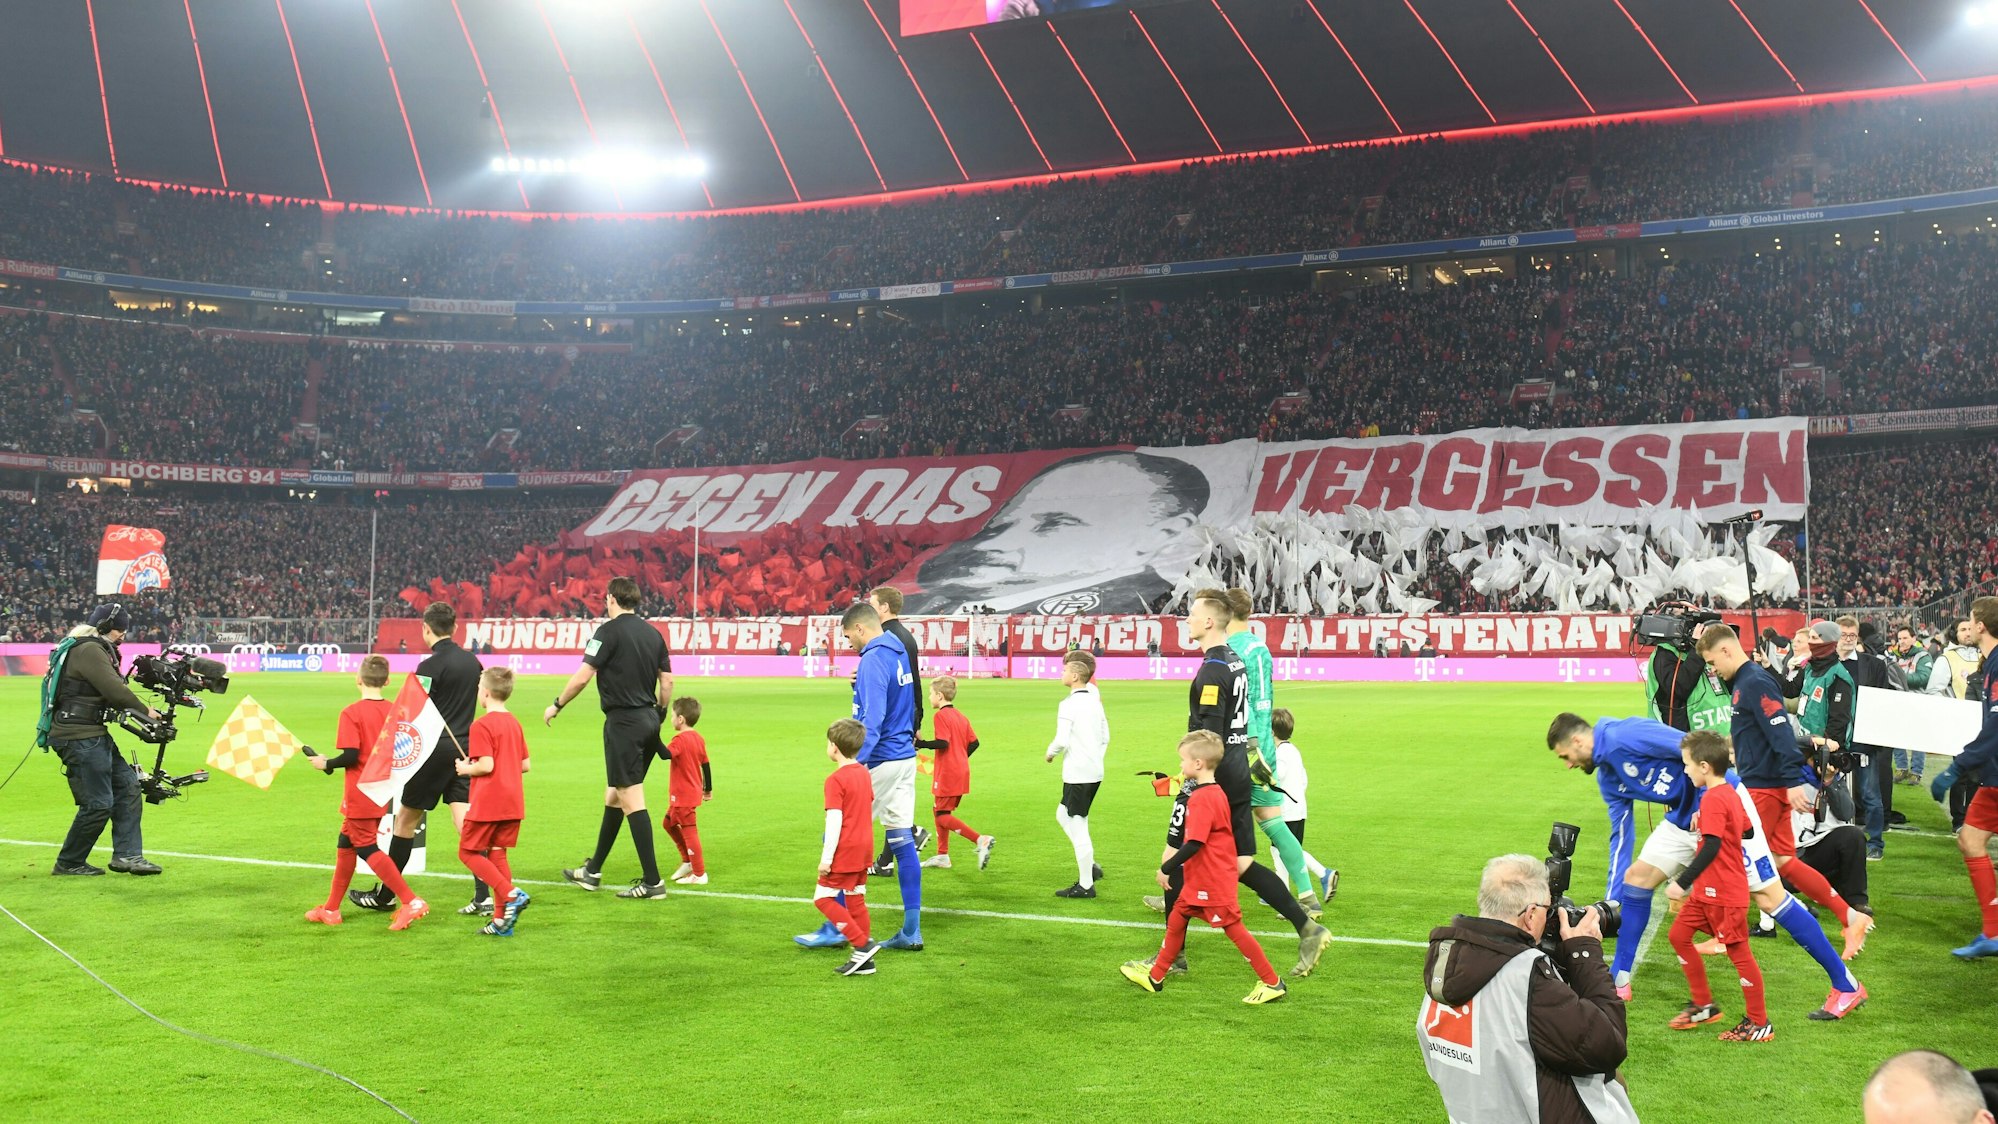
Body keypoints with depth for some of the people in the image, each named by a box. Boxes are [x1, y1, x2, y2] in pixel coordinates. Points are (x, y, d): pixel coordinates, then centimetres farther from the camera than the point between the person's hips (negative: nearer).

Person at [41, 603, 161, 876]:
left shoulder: (94, 649, 19)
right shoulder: (88, 650, -15)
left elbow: (110, 693, 18)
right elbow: (115, 690, -20)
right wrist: (145, 711, -7)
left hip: (94, 734, 11)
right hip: (79, 738, -11)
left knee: (128, 784, 8)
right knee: (98, 804, -6)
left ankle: (127, 855, 9)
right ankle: (68, 863, 8)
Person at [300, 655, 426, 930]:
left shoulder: (352, 713, -15)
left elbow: (350, 755, -21)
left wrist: (326, 764, -4)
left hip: (359, 796, -7)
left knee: (367, 849, -2)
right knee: (345, 844, 18)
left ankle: (411, 901, -12)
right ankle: (331, 909, 26)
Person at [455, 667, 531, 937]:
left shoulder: (481, 726, -13)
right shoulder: (514, 723, 11)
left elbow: (486, 765, -21)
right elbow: (526, 765, 12)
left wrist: (466, 769, -3)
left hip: (487, 803, -7)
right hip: (513, 802, 7)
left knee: (468, 852, 5)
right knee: (496, 854, 12)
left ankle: (511, 894, -11)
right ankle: (502, 919, 9)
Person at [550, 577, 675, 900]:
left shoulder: (610, 631, -11)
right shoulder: (653, 633, 9)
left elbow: (582, 677, -13)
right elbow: (667, 682, 10)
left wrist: (556, 706, 1)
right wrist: (658, 715, 23)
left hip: (623, 722, -8)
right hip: (648, 721, 8)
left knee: (632, 801, -6)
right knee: (613, 796, 18)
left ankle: (652, 881, -7)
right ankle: (592, 871, 29)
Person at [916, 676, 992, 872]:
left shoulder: (940, 716, -13)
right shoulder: (961, 716, 12)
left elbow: (943, 743, -23)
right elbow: (974, 742, 11)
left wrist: (920, 744, -14)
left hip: (947, 775, -9)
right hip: (962, 772, 9)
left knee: (943, 816, -4)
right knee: (938, 810, 19)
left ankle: (980, 840, -16)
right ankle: (942, 855, 23)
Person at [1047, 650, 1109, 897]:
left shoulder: (1069, 704, -15)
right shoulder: (1095, 701, 10)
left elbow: (1062, 740, -20)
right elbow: (1105, 737, 15)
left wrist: (1050, 752, -1)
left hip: (1077, 773, -9)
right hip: (1095, 771, 9)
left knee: (1078, 826, -1)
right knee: (1062, 815, 23)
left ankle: (1085, 885, 5)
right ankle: (1090, 866, 23)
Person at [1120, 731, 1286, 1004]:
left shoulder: (1201, 798, -22)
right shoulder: (1216, 793, 9)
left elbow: (1194, 844, -26)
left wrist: (1166, 868, -17)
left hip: (1213, 883, -10)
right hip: (1198, 880, 10)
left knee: (1234, 929, -2)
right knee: (1175, 920, 16)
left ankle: (1272, 983, 7)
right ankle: (1155, 977, 26)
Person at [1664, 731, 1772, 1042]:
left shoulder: (1713, 799, -19)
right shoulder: (1730, 793, 10)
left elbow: (1711, 848, -25)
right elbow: (1747, 830, 18)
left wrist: (1683, 882, -25)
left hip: (1725, 893, -10)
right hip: (1708, 890, 10)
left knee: (1739, 953, 0)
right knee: (1679, 935, 13)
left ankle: (1759, 1024, 10)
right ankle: (1704, 1005, 22)